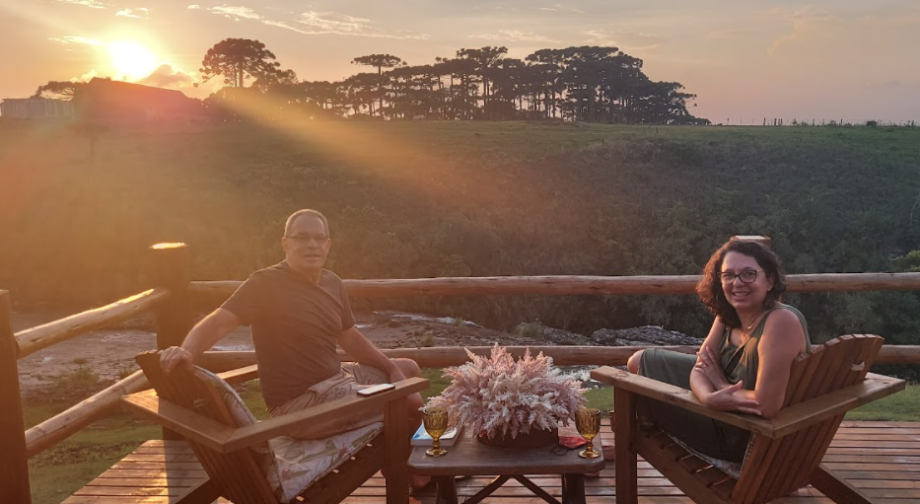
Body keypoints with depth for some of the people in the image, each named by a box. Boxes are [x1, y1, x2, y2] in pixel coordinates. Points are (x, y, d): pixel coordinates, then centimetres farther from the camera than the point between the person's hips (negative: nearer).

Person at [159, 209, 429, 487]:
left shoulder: (332, 283, 5)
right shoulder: (266, 283, -19)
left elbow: (350, 337, 15)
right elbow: (218, 322, -29)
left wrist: (391, 368, 7)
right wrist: (186, 350, -49)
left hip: (336, 377, 9)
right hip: (301, 403, -9)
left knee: (409, 369, 22)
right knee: (411, 402, -9)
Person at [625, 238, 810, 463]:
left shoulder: (781, 322, -31)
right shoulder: (728, 315, -6)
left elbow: (766, 406, -36)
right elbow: (700, 368, -7)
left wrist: (722, 386, -17)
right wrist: (710, 397, -31)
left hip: (750, 436, -8)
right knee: (641, 361, 13)